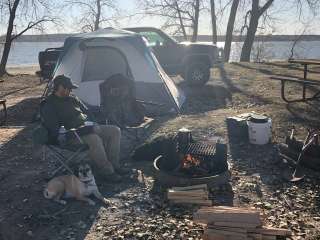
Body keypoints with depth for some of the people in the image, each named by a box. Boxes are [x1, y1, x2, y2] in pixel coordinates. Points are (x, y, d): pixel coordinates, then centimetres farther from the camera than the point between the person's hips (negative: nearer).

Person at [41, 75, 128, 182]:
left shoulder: (72, 98, 19)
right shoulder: (49, 105, -4)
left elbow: (86, 112, 24)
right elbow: (54, 129, -14)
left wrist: (94, 125, 7)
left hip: (89, 128, 8)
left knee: (115, 131, -7)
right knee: (95, 140, -37)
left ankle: (113, 164, -6)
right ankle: (107, 171, -22)